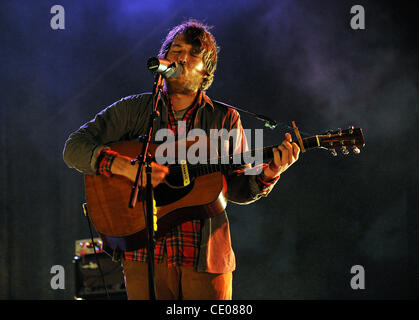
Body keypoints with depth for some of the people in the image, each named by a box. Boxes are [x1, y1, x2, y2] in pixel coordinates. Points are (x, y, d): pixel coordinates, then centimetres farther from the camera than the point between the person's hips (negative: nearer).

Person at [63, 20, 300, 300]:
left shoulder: (225, 119, 9)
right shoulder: (134, 109, 6)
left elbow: (236, 190, 7)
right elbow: (74, 148, -2)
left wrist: (269, 173, -13)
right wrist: (125, 167, -18)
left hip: (206, 257, 1)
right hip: (145, 254, -1)